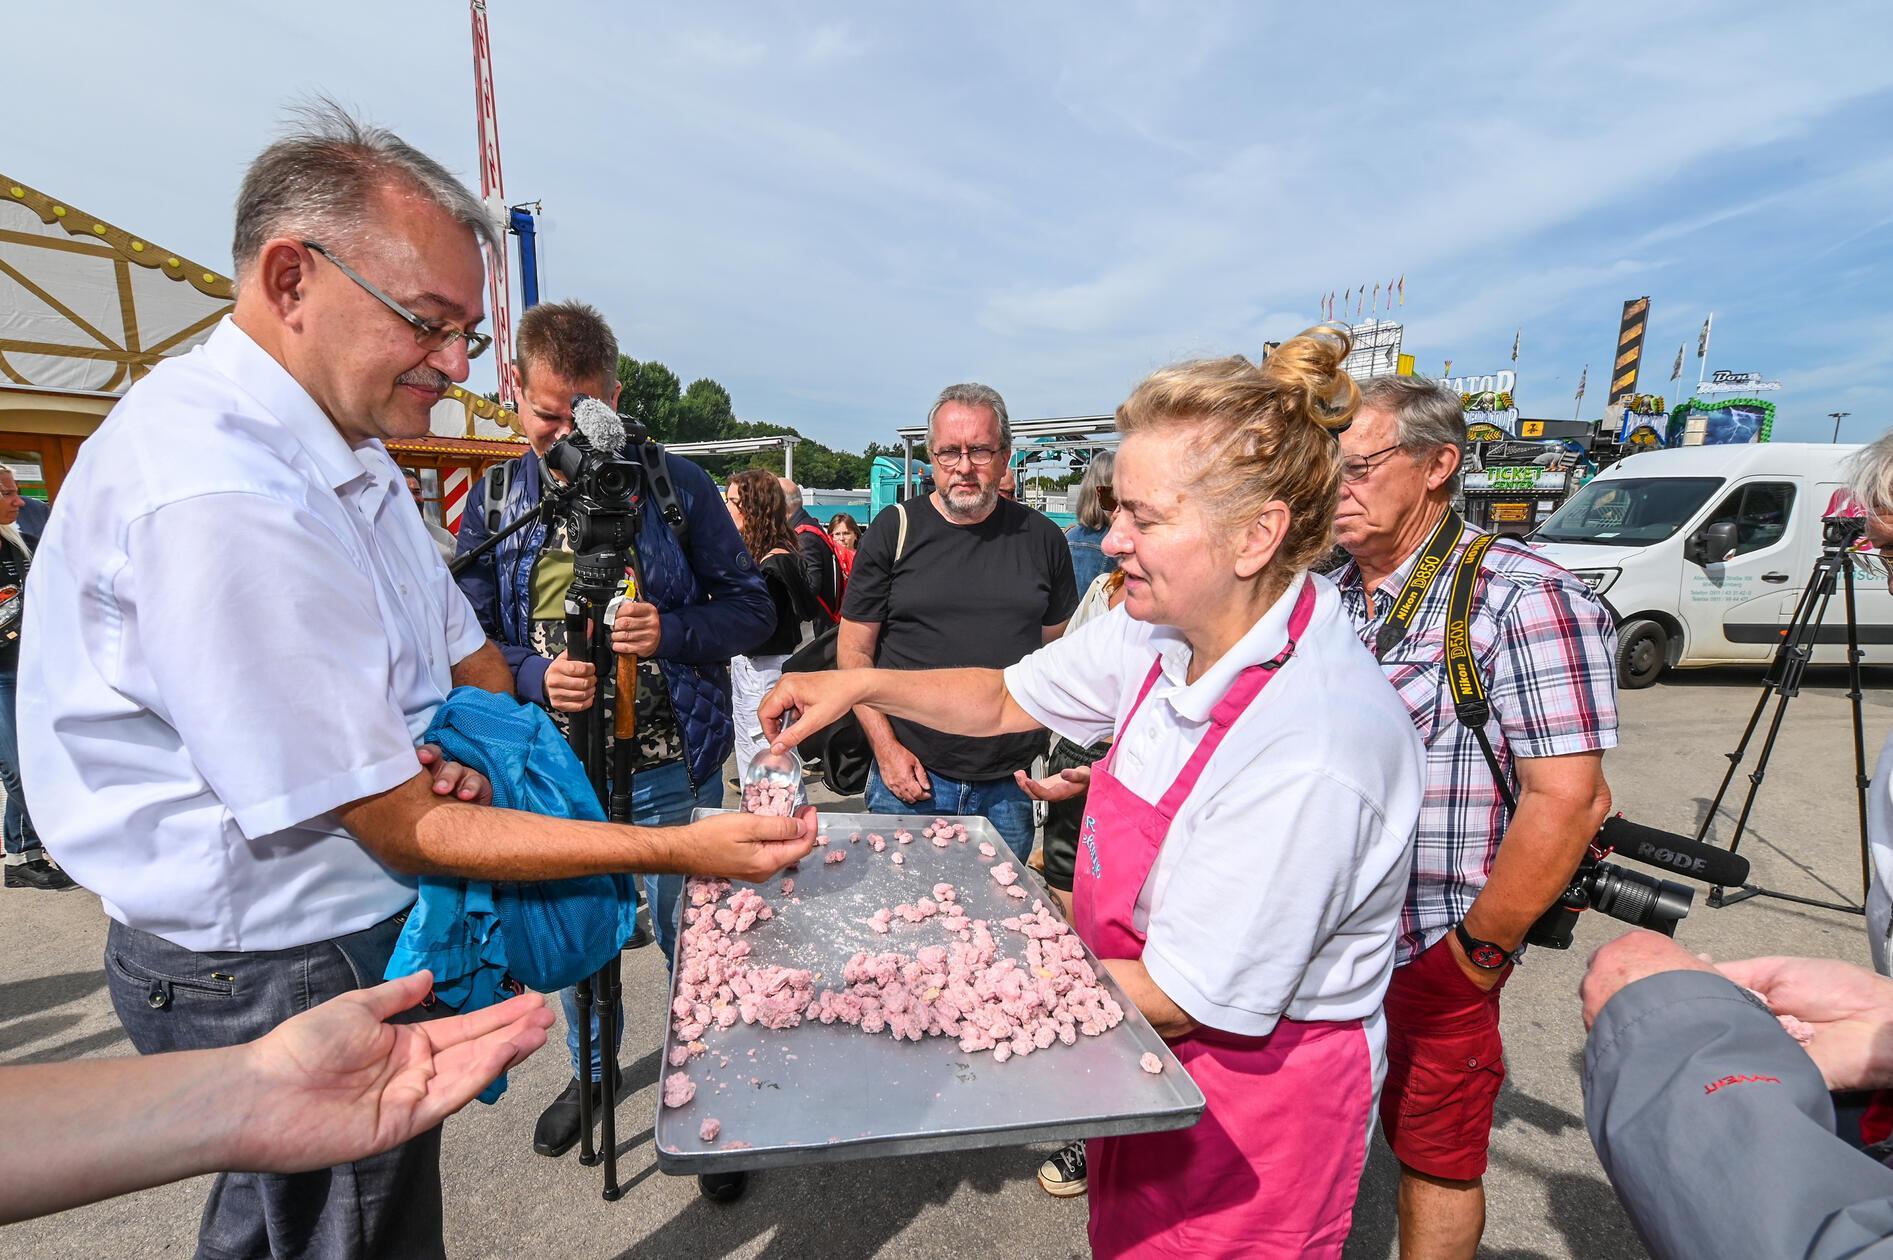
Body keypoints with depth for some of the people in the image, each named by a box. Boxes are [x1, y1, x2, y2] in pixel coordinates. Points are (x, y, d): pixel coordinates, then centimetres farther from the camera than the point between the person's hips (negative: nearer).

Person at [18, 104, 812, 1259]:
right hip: (291, 975, -9)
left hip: (349, 937, 9)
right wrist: (679, 848, -27)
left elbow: (466, 655, 11)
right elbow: (405, 830, -27)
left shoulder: (349, 451, 2)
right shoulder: (216, 499, -29)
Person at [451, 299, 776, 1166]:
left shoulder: (675, 484, -5)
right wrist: (535, 676, -17)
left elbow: (752, 609, -4)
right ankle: (591, 1072, 48)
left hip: (668, 767, -3)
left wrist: (670, 631, -22)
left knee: (682, 932, 10)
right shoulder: (492, 501, 3)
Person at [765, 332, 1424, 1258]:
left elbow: (1181, 1000, -26)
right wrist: (860, 685, -8)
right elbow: (1011, 699, 3)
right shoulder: (1161, 629, -11)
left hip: (1254, 1106, -6)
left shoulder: (1309, 753, -35)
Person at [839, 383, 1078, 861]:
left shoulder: (1041, 539, 4)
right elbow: (853, 650, 0)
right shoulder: (895, 530, -2)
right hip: (910, 777, -1)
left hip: (1010, 785, 2)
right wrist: (887, 748, -9)